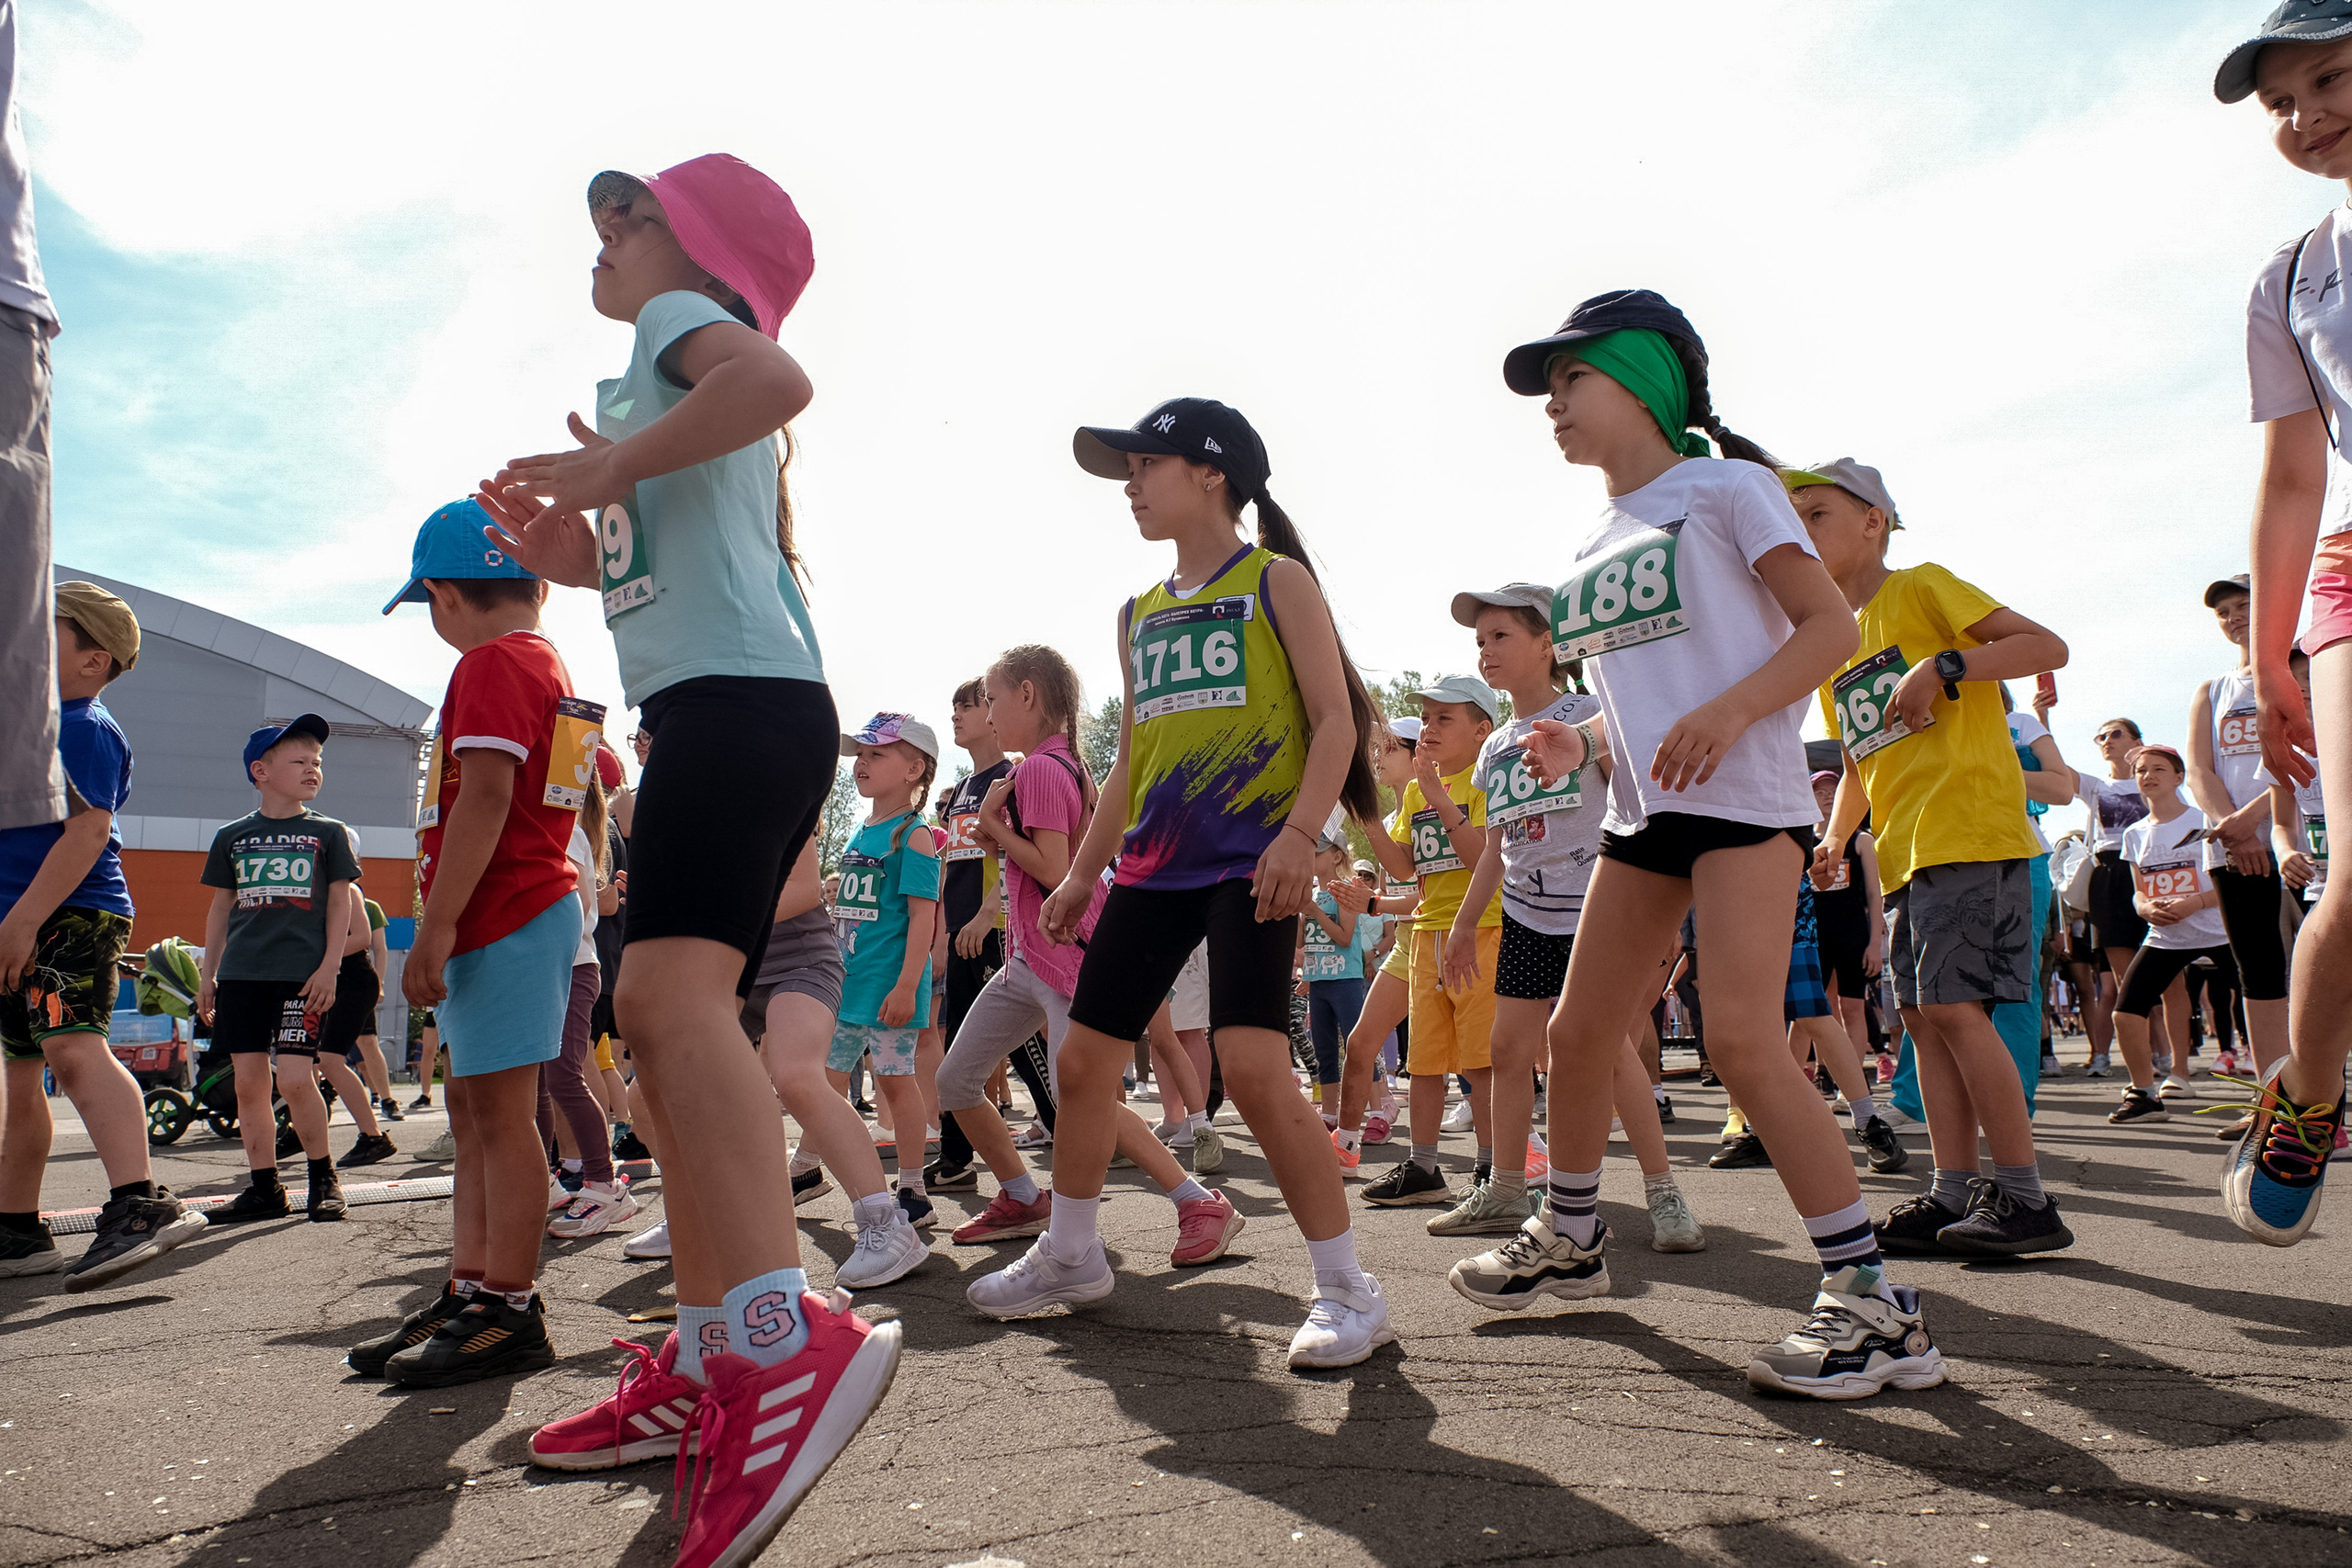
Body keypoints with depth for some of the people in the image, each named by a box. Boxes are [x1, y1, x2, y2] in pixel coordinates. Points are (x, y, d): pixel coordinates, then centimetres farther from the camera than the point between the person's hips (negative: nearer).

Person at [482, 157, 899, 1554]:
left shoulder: (680, 314, 6)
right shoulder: (687, 396, 33)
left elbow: (776, 379, -19)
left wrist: (614, 463, -13)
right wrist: (566, 541, 18)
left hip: (738, 698, -11)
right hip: (726, 715, 11)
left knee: (672, 989, -28)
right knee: (673, 1018, 10)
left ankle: (787, 1336, -41)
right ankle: (712, 1361, 14)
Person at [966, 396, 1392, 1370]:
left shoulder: (1276, 580, 0)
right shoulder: (1141, 613, 18)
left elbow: (1336, 719, -7)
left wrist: (1299, 832, -20)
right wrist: (1082, 871, 19)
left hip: (1250, 862, -7)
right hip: (1153, 867, 7)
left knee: (1252, 1065, -20)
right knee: (1083, 1057, 8)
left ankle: (1347, 1291, -7)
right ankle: (1070, 1255, 28)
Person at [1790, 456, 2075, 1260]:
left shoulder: (1921, 587, -1)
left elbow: (2047, 645, -9)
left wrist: (1943, 666, -20)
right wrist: (1835, 837, 10)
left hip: (1971, 829, -8)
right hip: (1904, 852, 8)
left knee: (1954, 1006, -13)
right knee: (1922, 1015, 5)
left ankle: (2026, 1198, -5)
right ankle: (1954, 1193, 10)